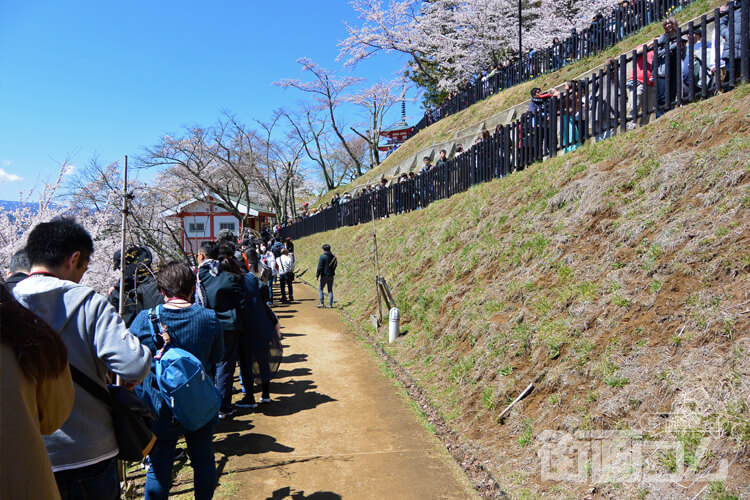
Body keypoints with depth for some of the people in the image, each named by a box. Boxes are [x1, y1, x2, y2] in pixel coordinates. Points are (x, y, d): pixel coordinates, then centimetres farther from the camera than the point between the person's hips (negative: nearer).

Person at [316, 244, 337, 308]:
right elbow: (335, 265, 16)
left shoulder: (322, 257, -13)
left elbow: (319, 267, -15)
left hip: (324, 276, -5)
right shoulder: (333, 257, 5)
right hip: (331, 275, 5)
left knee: (320, 289, 9)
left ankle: (322, 303, 5)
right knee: (330, 290, 10)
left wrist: (317, 275, -9)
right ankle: (330, 304, 7)